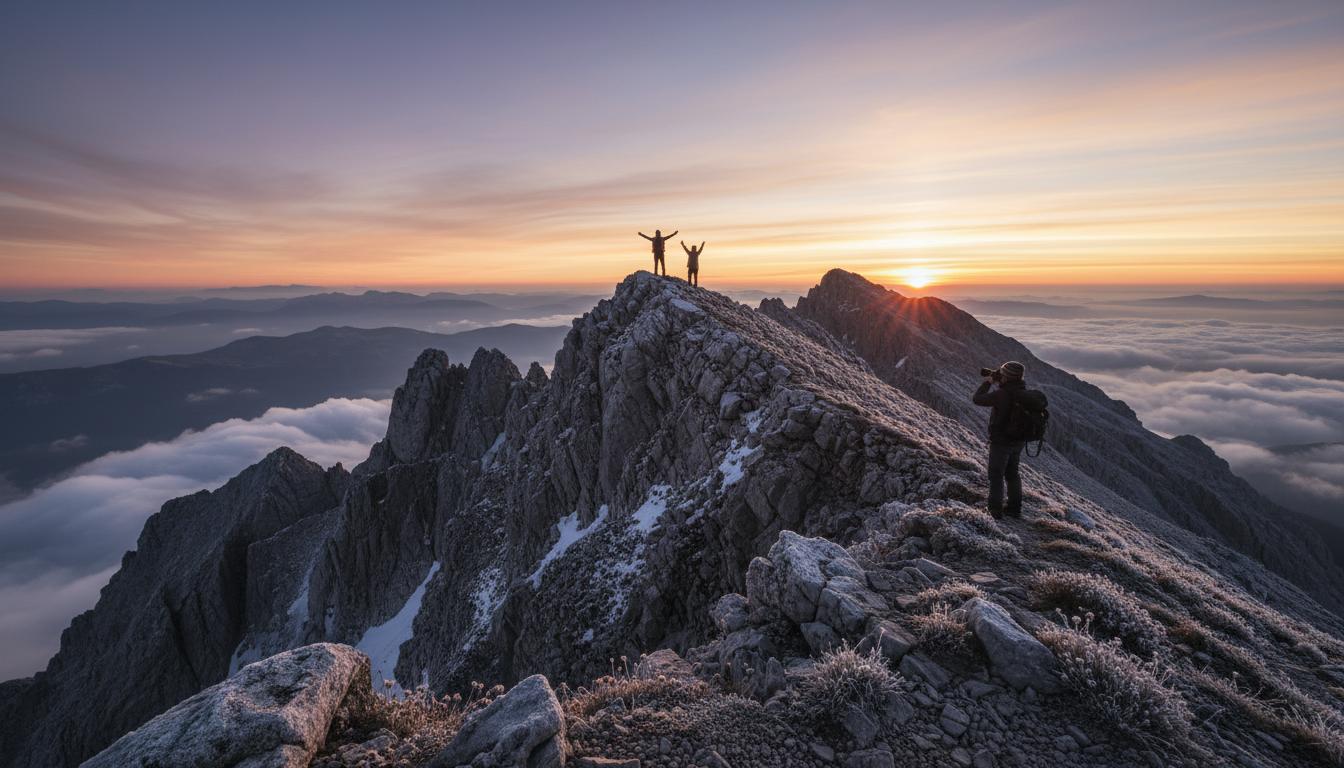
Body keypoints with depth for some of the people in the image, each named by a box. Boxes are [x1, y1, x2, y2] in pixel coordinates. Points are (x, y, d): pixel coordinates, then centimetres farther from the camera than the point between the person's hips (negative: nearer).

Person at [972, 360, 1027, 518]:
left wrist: (988, 382, -4)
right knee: (1012, 473, 20)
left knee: (996, 475, 7)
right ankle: (1015, 508, 27)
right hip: (1018, 441, 7)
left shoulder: (1001, 394, -25)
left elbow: (977, 399, -15)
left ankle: (996, 509, 14)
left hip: (1001, 442, -7)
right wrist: (998, 382, 6)